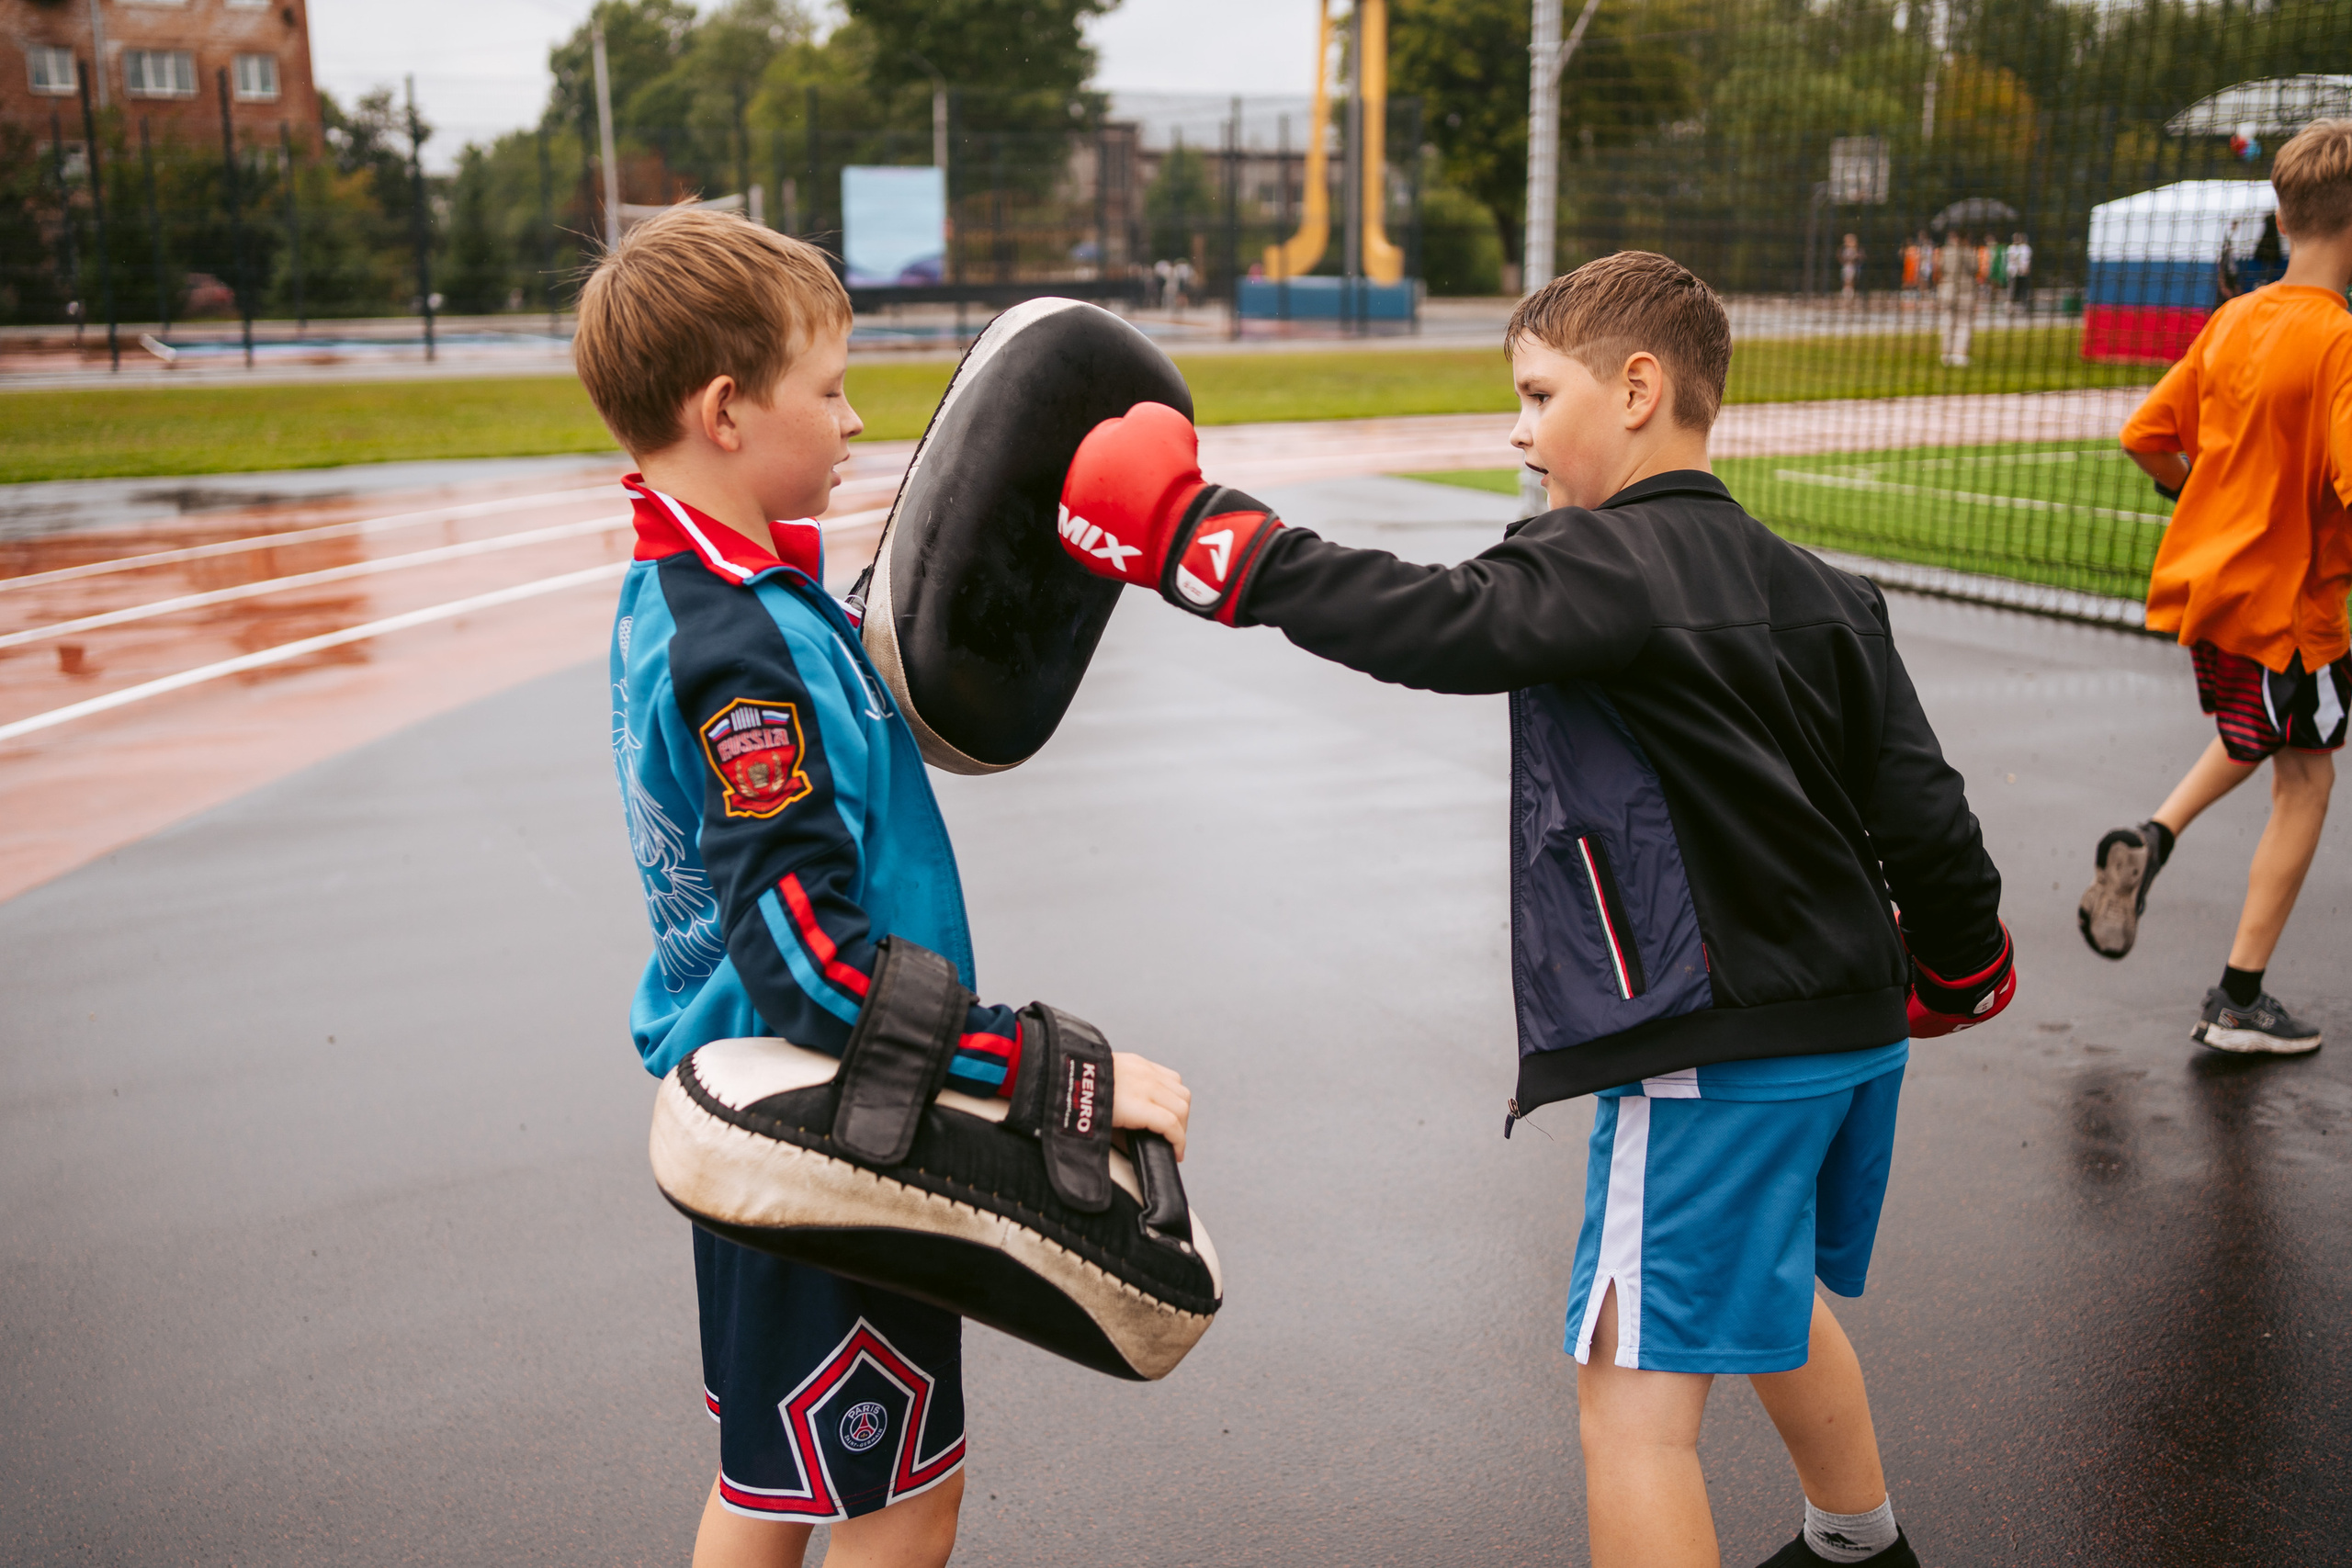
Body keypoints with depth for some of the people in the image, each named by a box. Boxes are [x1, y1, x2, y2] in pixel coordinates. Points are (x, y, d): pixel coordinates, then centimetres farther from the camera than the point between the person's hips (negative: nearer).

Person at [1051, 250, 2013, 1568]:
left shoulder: (1616, 560, -15)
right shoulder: (1817, 590, 10)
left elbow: (1441, 625, -30)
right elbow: (1922, 811, 9)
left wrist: (1198, 534, -26)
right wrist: (1958, 966, 24)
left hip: (1711, 1052, -10)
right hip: (1853, 1029, 10)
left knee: (1637, 1399, -3)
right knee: (1773, 1304, 32)